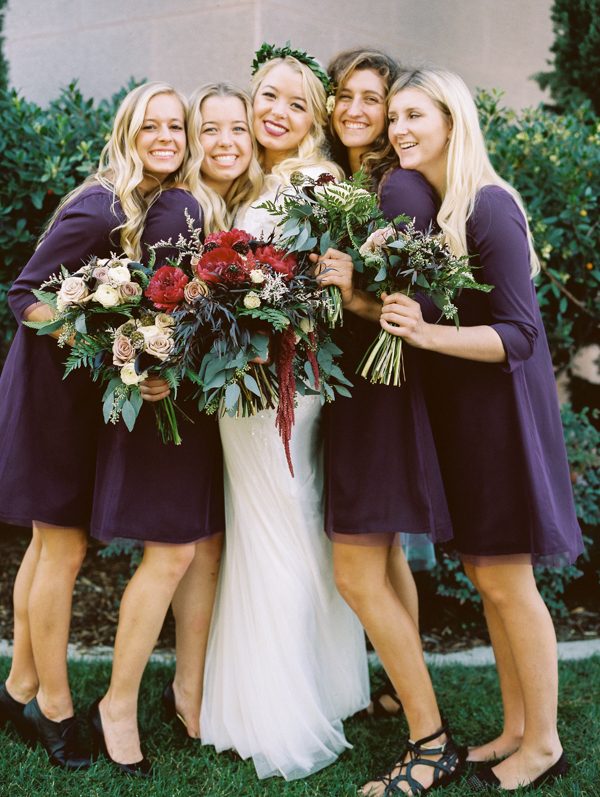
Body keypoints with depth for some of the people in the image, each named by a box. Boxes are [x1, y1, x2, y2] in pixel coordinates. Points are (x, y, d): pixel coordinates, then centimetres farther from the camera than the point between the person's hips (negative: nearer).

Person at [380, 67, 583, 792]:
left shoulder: (488, 206, -16)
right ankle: (515, 729, 28)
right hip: (450, 411, 7)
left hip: (497, 408, -7)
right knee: (484, 575, 14)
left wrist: (429, 334, -30)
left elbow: (519, 333, -18)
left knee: (505, 580, 1)